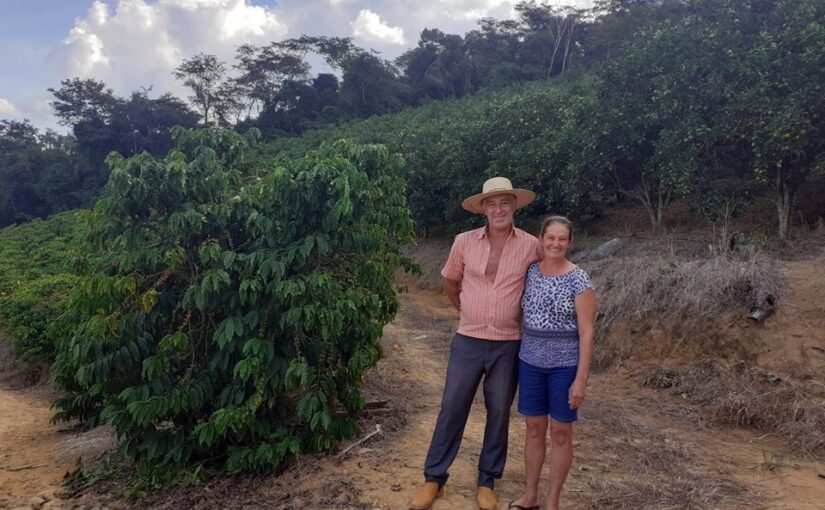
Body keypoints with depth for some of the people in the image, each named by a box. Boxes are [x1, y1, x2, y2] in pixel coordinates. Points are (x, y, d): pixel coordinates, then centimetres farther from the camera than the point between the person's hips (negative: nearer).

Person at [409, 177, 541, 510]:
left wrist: (521, 317, 9)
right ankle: (434, 478, 21)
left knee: (499, 413, 11)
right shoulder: (464, 242, -3)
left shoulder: (530, 245, -6)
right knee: (451, 409, 7)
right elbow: (449, 283, 13)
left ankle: (487, 481, 28)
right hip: (467, 342, 1)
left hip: (508, 346, 0)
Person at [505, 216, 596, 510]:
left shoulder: (579, 281, -11)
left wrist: (581, 378, -14)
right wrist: (518, 357, 7)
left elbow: (586, 333, -12)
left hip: (565, 366, -4)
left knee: (560, 433, 9)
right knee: (534, 429, 14)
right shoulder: (529, 272, 2)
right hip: (531, 362, 4)